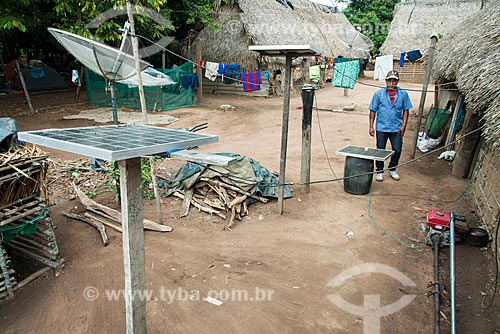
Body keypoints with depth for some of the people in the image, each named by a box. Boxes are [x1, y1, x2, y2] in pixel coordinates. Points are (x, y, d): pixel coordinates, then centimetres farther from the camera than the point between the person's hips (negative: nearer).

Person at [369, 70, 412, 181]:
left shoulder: (403, 94, 2)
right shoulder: (379, 93, -1)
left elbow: (406, 110, 6)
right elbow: (373, 111, 0)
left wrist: (403, 125, -3)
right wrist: (371, 126, -4)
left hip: (397, 128, 1)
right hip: (381, 127, -1)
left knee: (397, 150, 7)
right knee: (380, 151, 8)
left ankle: (392, 169, 29)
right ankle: (379, 171, 23)